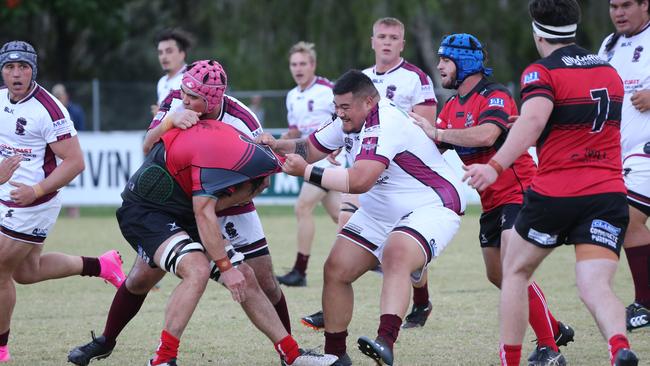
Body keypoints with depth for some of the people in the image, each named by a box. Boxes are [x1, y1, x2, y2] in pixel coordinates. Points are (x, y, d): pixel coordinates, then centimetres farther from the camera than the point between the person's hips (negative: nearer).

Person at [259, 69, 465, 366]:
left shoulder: (385, 124, -27)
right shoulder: (350, 121, 1)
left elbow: (359, 181, -35)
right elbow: (310, 148, 15)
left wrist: (305, 171, -28)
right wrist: (276, 146, -5)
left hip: (431, 208, -10)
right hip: (379, 213, 10)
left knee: (396, 255, -37)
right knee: (336, 269, 0)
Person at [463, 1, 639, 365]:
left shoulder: (542, 72, -5)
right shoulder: (610, 72, 15)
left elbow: (533, 119, -24)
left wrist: (496, 166, -30)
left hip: (555, 194, -4)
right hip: (609, 194, 4)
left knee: (516, 271, 19)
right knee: (596, 287, -7)